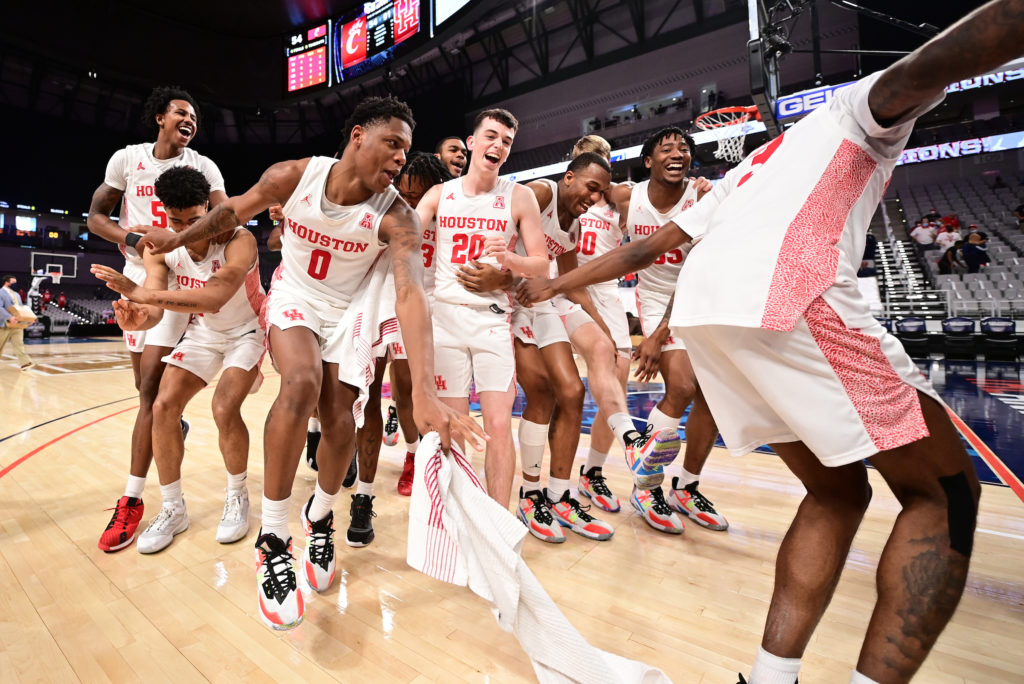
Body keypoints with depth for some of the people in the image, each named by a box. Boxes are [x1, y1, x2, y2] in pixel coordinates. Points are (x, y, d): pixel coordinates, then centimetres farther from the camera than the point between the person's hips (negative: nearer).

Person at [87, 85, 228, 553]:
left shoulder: (203, 166, 0)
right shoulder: (127, 159, 7)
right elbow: (95, 216, 9)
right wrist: (129, 237, -12)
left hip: (179, 279, -4)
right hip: (136, 277, 4)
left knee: (151, 386, -12)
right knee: (146, 383, 12)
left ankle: (132, 500, -8)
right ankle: (172, 426, 42)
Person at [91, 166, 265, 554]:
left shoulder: (239, 241, -29)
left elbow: (214, 297, -44)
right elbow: (156, 306, -21)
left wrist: (142, 292, -48)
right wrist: (138, 318, -44)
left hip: (246, 330, -5)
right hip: (203, 332, 6)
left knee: (225, 409, -22)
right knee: (163, 406, -7)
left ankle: (238, 498, 3)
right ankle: (173, 509, 9)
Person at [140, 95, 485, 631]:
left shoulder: (396, 216, -24)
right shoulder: (293, 176, -18)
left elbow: (411, 295, -39)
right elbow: (238, 209, 4)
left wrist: (424, 391, -51)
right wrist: (178, 239, 15)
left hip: (349, 311, 1)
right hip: (294, 297, 0)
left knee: (340, 421, -5)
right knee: (302, 383, -29)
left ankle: (319, 518, 27)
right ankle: (272, 540, -13)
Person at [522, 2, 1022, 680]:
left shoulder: (753, 165, 40)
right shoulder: (861, 113, 23)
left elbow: (647, 246, 36)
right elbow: (920, 69, -5)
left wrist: (557, 284, 41)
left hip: (701, 309, 7)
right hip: (788, 297, -7)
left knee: (836, 492, 19)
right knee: (945, 493, 9)